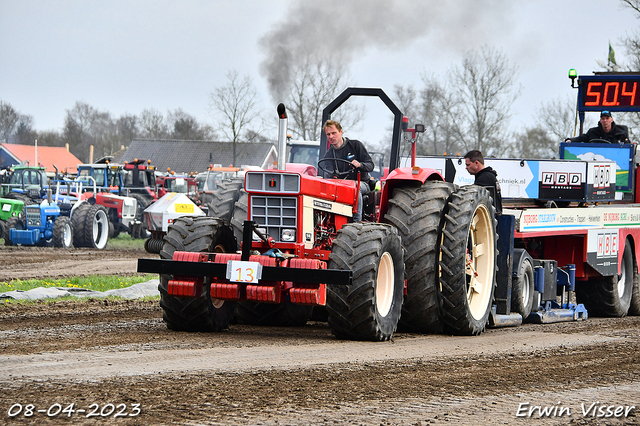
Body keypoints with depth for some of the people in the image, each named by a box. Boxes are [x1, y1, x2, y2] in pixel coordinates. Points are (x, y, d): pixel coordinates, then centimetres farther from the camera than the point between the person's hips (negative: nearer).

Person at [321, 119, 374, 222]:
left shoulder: (355, 145, 2)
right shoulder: (328, 156, 10)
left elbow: (370, 165, -3)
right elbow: (328, 178, 4)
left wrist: (359, 165, -26)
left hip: (361, 183, -2)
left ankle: (357, 222, -41)